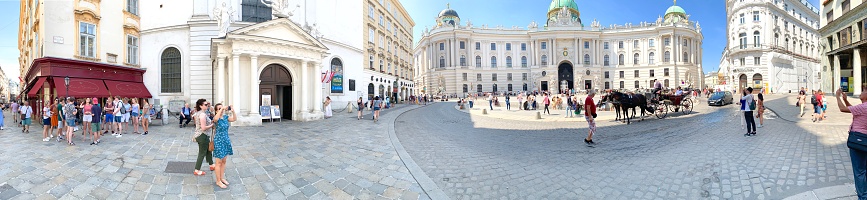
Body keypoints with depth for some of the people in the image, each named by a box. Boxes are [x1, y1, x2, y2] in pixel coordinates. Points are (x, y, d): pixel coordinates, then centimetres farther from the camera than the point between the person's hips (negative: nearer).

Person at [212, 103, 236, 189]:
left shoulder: (226, 116, 3)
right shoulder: (217, 118, -14)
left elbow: (234, 119, -8)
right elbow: (216, 118, -37)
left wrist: (233, 111, -19)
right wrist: (221, 109, -36)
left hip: (226, 140, 6)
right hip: (219, 141, -6)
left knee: (224, 161, 15)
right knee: (219, 162, 2)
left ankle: (222, 178, 28)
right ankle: (218, 181, 12)